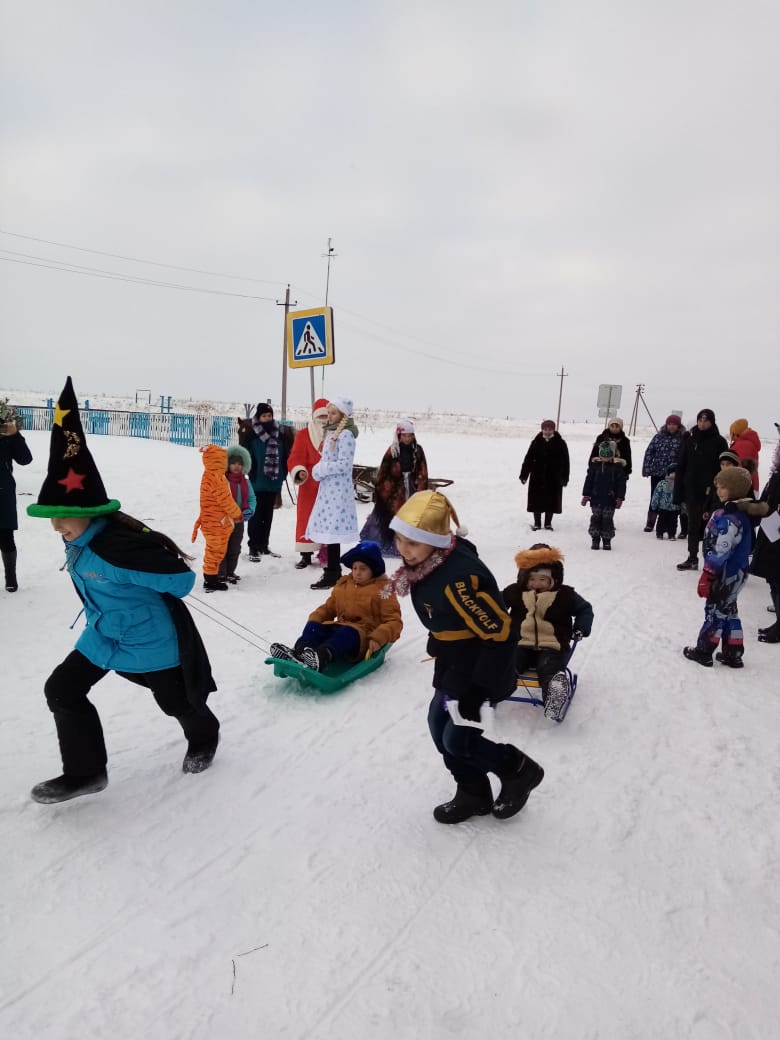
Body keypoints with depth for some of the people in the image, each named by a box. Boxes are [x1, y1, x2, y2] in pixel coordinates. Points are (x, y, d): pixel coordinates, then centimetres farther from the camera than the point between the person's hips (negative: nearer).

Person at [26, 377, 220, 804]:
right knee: (62, 690, 2)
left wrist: (148, 591, -15)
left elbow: (182, 580, -30)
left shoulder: (121, 548, -35)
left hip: (150, 641, -7)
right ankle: (85, 771, 16)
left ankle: (204, 739, 47)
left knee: (177, 703, 15)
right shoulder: (81, 540, -11)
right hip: (103, 635, 8)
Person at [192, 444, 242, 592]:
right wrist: (237, 513, -6)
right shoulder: (217, 478, -22)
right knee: (215, 551, -2)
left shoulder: (208, 475, 10)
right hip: (217, 524, -10)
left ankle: (211, 575, 30)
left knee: (214, 551, 19)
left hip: (210, 522, 10)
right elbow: (226, 500, -20)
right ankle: (211, 581, 5)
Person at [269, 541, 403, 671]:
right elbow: (328, 608, 25)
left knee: (348, 634, -38)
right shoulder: (342, 584, 19)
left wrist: (378, 638, -21)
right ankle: (298, 652, -49)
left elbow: (394, 621, -4)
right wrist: (315, 619, 3)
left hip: (363, 637, -6)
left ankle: (321, 656, -65)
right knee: (313, 627, -20)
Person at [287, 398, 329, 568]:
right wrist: (299, 472, -29)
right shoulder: (303, 435, -2)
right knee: (307, 520, 0)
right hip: (309, 486, -2)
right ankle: (306, 555, 9)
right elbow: (295, 458, -10)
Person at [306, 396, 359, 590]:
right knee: (328, 530, 11)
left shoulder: (346, 434, -11)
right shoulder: (331, 432, 18)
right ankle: (333, 572, 19)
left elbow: (345, 464, -18)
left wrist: (320, 470, -13)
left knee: (332, 531, -9)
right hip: (328, 487, 9)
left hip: (338, 489, -9)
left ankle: (332, 575, -5)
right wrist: (318, 470, 3)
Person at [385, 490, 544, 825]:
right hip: (455, 663, 9)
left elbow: (500, 633, -30)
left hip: (483, 667, -9)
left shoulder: (459, 577, -35)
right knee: (439, 726, 15)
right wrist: (442, 660, 21)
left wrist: (481, 690, -24)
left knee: (457, 739, -1)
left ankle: (519, 770, 25)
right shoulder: (425, 564, -6)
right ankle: (473, 794, 34)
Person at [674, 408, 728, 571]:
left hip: (709, 492, -4)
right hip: (691, 490, 4)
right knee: (693, 525, 12)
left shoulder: (719, 442, -2)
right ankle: (692, 558, 21)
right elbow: (681, 465, 7)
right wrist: (678, 490, 2)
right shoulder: (689, 439, 8)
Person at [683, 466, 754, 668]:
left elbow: (720, 552, -25)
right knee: (728, 611, 17)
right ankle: (733, 654, 25)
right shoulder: (736, 512, 8)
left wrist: (707, 576, -20)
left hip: (727, 575, -10)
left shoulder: (731, 518, -25)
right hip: (735, 572, 10)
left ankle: (703, 652, 15)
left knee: (716, 611, 2)